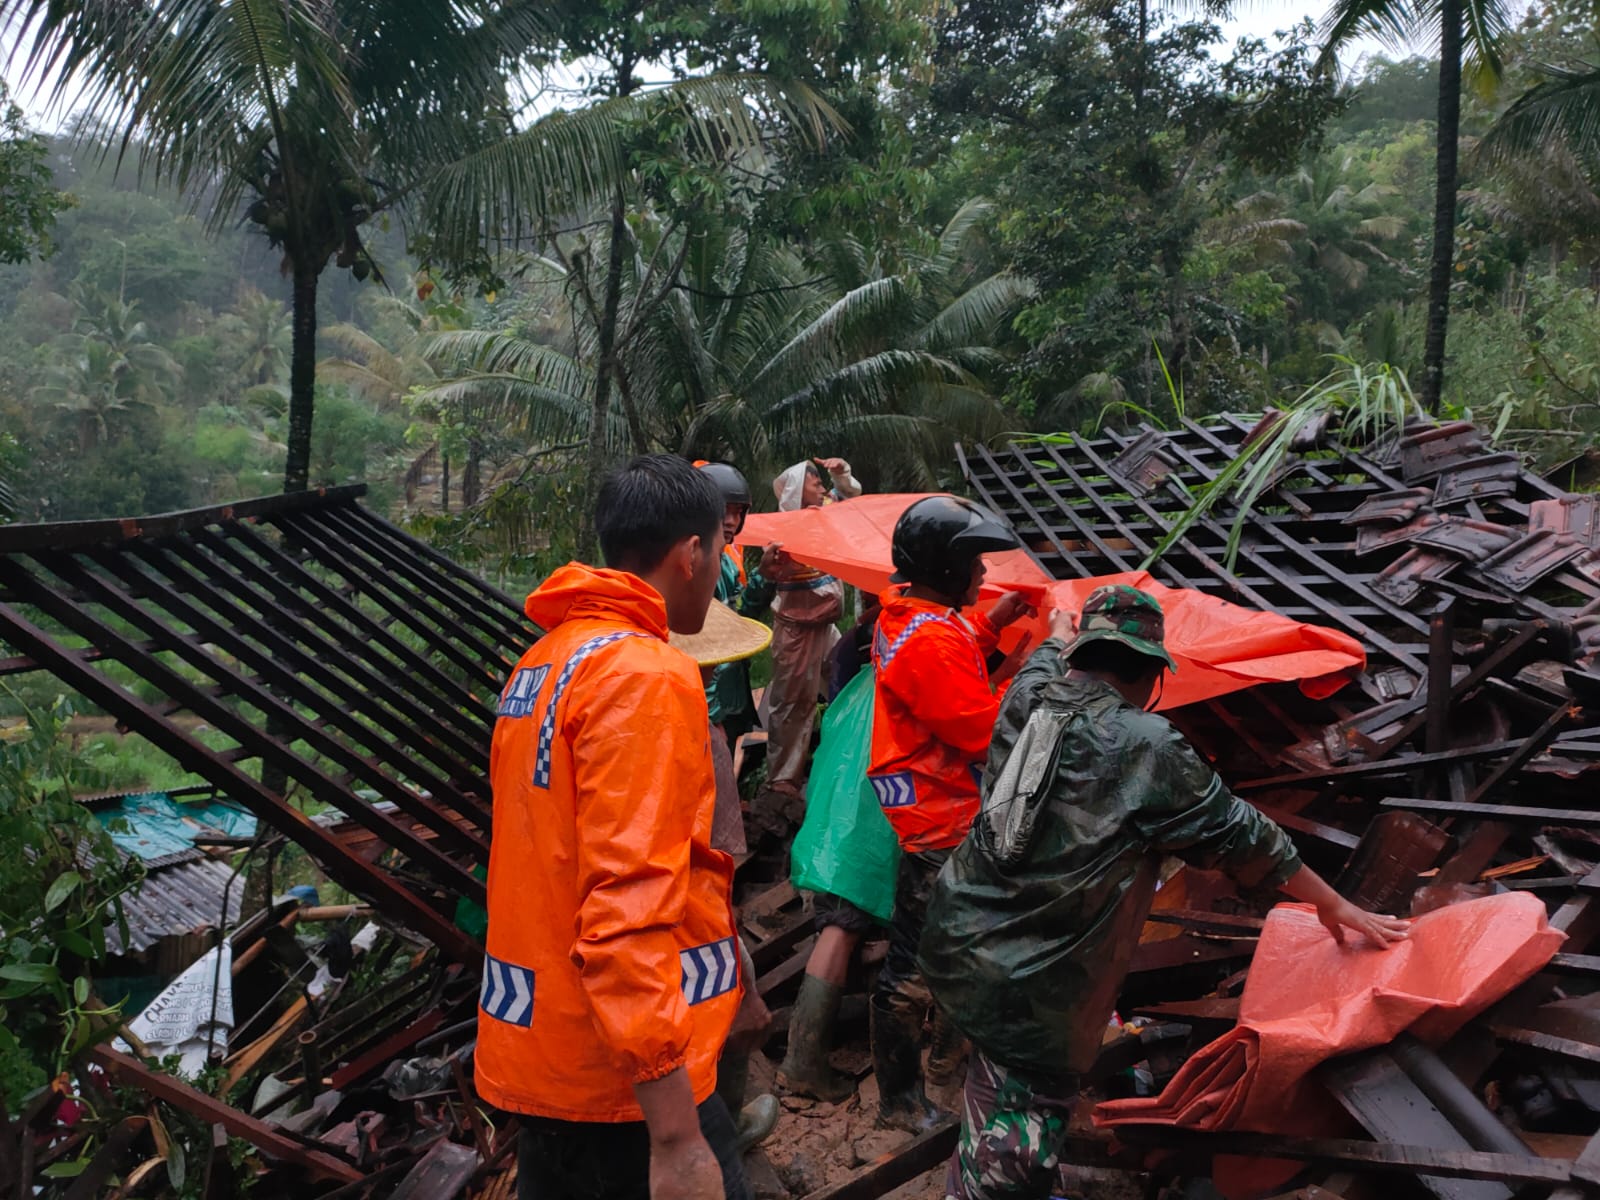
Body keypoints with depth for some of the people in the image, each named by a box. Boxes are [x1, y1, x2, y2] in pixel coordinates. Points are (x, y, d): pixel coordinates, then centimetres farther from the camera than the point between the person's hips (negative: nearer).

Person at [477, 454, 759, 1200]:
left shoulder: (542, 664, 10)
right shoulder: (644, 675, -18)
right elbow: (628, 905, -26)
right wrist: (676, 1136, -25)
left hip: (538, 1053, 9)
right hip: (622, 1074, -9)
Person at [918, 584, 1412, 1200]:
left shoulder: (1028, 697, 0)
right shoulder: (1145, 748, -16)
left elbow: (1050, 659, 28)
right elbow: (1242, 835, -3)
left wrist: (1059, 632, 53)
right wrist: (1333, 904, 12)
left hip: (952, 935, 6)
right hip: (1024, 983, -6)